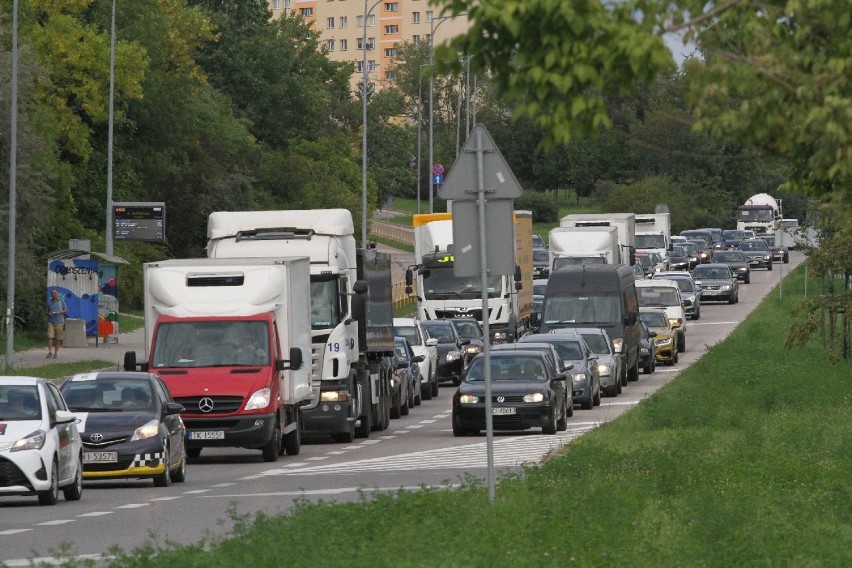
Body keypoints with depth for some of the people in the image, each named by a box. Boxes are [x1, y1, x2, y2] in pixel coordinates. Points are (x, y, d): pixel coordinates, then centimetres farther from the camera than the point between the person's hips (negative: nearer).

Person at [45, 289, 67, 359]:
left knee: (58, 339, 1)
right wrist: (48, 313, -9)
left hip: (59, 322, -1)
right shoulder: (49, 302, 9)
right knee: (50, 337, -13)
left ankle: (56, 353, 10)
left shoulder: (61, 301, 5)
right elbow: (46, 311, 14)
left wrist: (59, 312, -12)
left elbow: (65, 310, 6)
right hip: (51, 322, 1)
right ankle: (50, 352, -14)